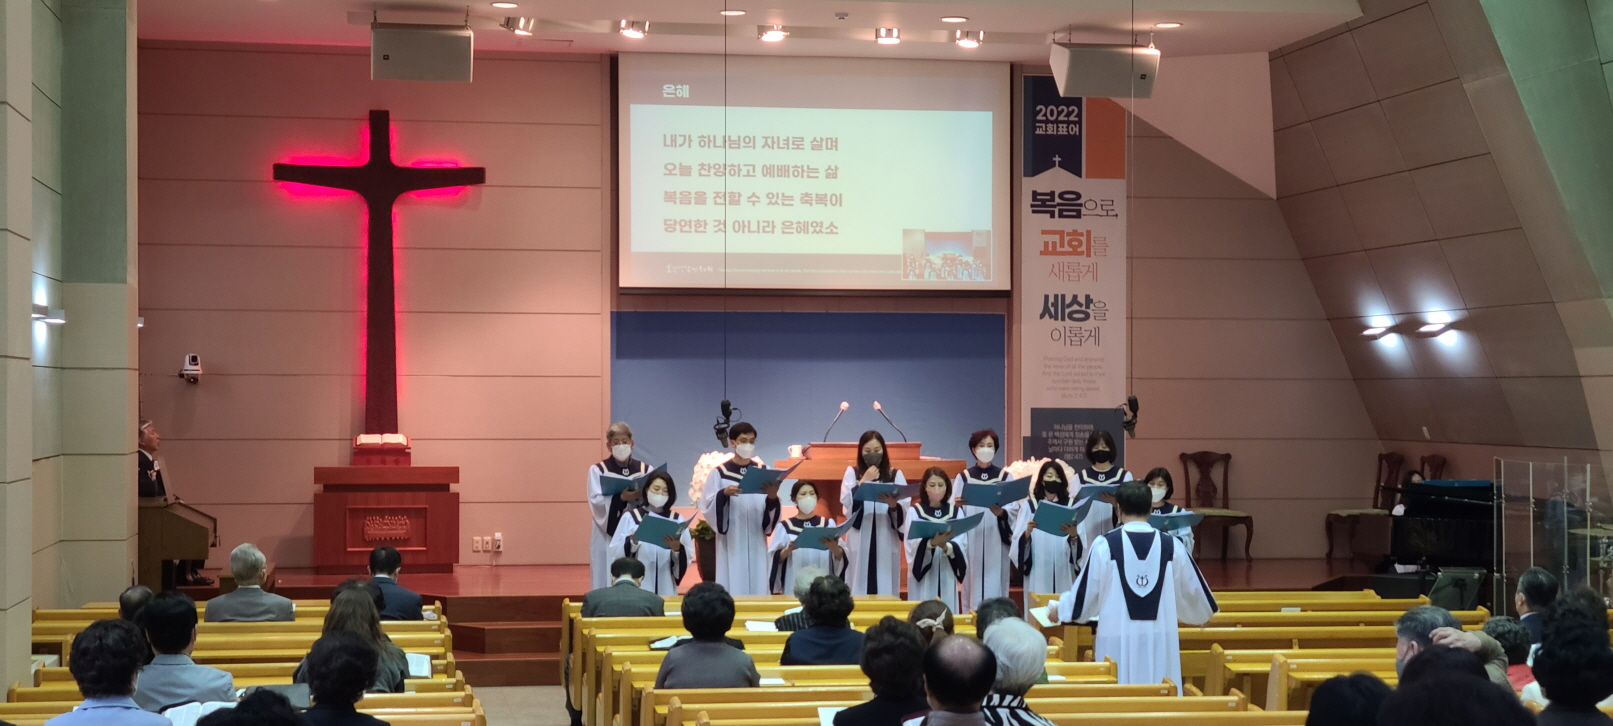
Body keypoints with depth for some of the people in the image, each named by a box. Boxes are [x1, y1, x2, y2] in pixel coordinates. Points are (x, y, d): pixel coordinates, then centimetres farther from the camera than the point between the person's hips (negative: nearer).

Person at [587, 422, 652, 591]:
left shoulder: (645, 469, 9)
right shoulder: (598, 470, 3)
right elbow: (596, 501, -10)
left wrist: (642, 496, -21)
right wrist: (621, 498, -27)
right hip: (608, 536, -2)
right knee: (607, 583, -4)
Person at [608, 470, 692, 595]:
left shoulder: (677, 519, 9)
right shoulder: (630, 517, 4)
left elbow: (688, 555, 2)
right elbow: (616, 551, -2)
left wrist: (677, 548, -19)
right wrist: (632, 541, -20)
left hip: (665, 587, 1)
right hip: (637, 585, -1)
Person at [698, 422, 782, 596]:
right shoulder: (719, 473, 1)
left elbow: (771, 510, 4)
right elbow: (707, 506, -6)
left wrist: (772, 498, -17)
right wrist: (723, 494, -23)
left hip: (756, 540, 2)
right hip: (731, 540, -2)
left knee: (757, 584, 2)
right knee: (733, 584, -5)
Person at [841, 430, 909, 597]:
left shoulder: (895, 475, 8)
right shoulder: (852, 472, 7)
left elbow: (905, 507, -2)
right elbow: (846, 502, -7)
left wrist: (893, 505, -22)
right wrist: (864, 481, -11)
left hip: (886, 538, 1)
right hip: (860, 538, -1)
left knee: (885, 585, 0)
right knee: (860, 585, -2)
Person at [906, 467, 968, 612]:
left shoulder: (956, 511, 6)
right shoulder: (915, 511, 0)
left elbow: (962, 542, -4)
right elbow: (912, 543, -12)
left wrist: (946, 547, -25)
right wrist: (932, 543, -31)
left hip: (946, 572, 2)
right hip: (923, 573, -2)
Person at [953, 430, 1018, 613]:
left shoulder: (1005, 477, 9)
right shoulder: (963, 477, 9)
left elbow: (1015, 507, -2)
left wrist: (1001, 512, -22)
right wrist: (957, 505, -21)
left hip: (996, 540, 0)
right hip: (971, 540, 0)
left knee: (995, 583, -2)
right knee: (972, 582, -1)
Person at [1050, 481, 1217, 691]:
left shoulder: (1105, 545, -6)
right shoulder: (1172, 546, 1)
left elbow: (1086, 591, 1)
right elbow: (1193, 591, 13)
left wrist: (1059, 608, 21)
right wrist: (1200, 613, 35)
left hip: (1117, 641, -2)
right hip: (1161, 641, 2)